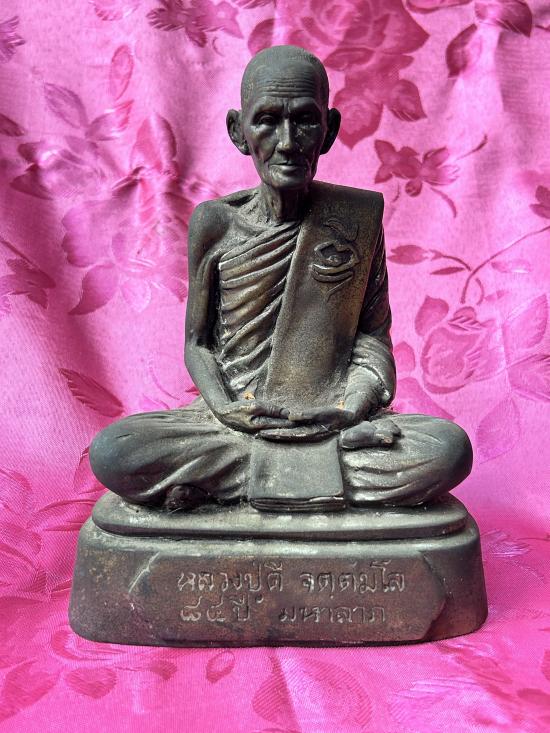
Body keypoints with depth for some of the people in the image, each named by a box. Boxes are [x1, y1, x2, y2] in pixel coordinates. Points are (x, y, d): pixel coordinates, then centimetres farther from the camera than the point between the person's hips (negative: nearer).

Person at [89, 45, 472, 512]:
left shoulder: (360, 215, 0)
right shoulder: (216, 222, -1)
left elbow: (373, 330, 6)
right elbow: (197, 342, 5)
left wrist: (354, 404, -12)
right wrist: (225, 409, -14)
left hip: (331, 421, 1)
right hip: (236, 419, 0)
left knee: (450, 449, -26)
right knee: (110, 453, -25)